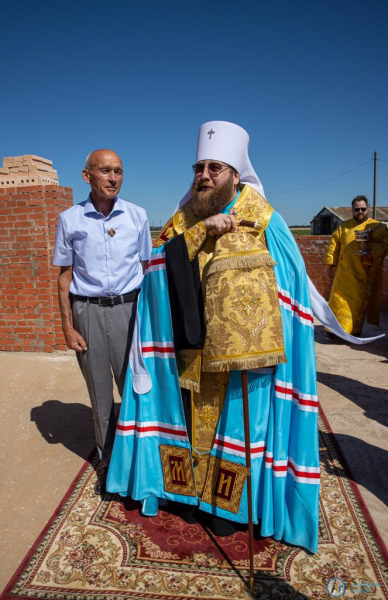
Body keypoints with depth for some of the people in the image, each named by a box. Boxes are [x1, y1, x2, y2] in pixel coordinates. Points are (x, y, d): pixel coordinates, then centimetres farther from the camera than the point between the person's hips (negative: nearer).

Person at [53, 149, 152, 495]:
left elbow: (147, 269, 8)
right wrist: (68, 328, -1)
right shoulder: (70, 220, 2)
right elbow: (65, 276, 4)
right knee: (100, 392, 10)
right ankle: (108, 461, 27)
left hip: (129, 307, 0)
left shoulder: (137, 216, 4)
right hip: (88, 311, 0)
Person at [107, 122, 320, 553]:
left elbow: (291, 285, -7)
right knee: (198, 416, 16)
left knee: (239, 420, 8)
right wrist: (201, 231, -23)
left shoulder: (262, 219, -8)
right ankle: (197, 489, 38)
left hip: (245, 348, -3)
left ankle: (233, 502, 30)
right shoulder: (185, 217, 5)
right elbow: (160, 261, -10)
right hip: (195, 349, 4)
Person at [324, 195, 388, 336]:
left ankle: (355, 330, 14)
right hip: (345, 274, 1)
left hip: (366, 275, -1)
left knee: (360, 302, 3)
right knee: (340, 300, 1)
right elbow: (334, 245, 6)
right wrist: (330, 264, -2)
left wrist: (371, 247, -21)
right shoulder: (344, 226, 11)